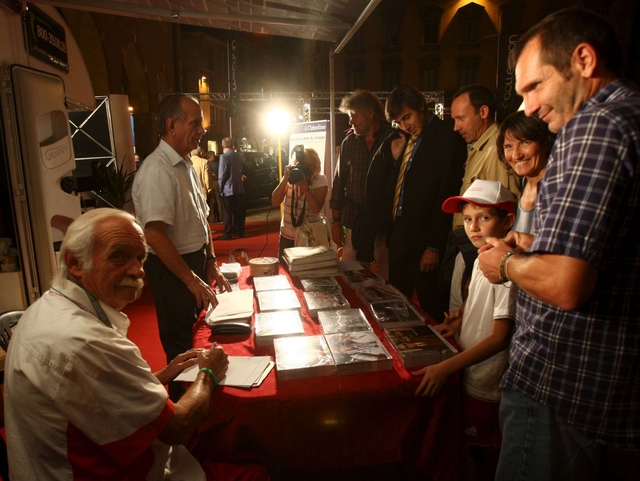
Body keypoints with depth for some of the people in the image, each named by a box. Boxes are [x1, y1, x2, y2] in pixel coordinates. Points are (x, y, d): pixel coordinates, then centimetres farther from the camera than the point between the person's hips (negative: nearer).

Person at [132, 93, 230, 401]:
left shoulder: (186, 165, 9)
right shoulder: (158, 170, -22)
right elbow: (154, 235, -28)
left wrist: (211, 265, 11)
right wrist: (192, 279, -24)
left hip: (194, 262, 9)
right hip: (171, 269, -9)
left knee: (196, 336, 21)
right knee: (180, 346, 5)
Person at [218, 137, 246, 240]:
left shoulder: (224, 156, -14)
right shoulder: (239, 156, 5)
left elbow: (222, 174, -15)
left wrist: (220, 187, -4)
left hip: (228, 189, -6)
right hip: (239, 188, 6)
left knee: (227, 212, 2)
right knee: (239, 211, 13)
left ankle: (227, 233, 4)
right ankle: (239, 231, 20)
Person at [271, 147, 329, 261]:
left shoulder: (320, 180, -8)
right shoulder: (291, 177, -1)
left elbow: (316, 209, -20)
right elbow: (274, 202, -9)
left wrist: (305, 186, -26)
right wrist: (285, 179, -18)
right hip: (287, 236, 3)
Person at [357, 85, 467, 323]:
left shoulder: (446, 138, -7)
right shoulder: (398, 140, 13)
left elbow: (447, 195, -13)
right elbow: (375, 185, 11)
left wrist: (434, 246, -14)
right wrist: (392, 156, -6)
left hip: (424, 240, -6)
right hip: (397, 233, 7)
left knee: (431, 309, 5)